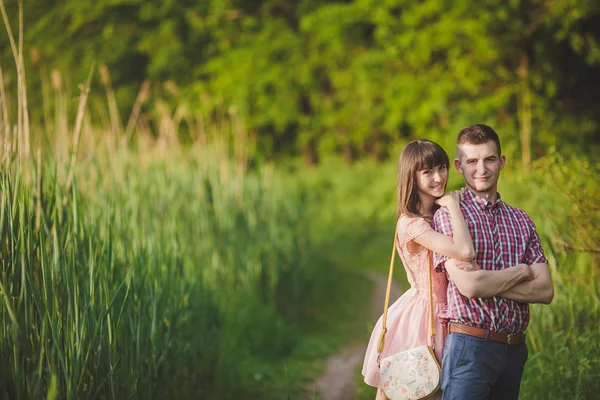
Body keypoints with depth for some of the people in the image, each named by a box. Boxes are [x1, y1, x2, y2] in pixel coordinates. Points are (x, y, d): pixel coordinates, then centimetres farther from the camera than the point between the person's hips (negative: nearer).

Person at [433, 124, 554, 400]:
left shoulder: (521, 221, 13)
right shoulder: (449, 215, -3)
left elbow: (545, 291, 4)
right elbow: (468, 286, -15)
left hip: (514, 349, 5)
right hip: (469, 346, -5)